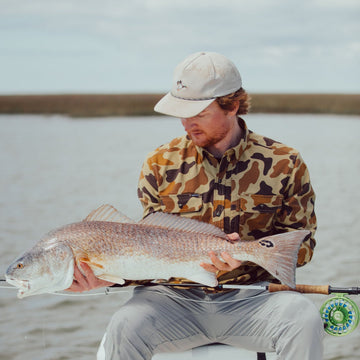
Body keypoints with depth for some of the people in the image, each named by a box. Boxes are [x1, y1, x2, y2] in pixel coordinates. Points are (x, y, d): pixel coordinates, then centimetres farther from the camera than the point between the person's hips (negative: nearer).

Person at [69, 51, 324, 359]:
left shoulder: (284, 164, 1)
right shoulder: (160, 163, 6)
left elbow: (302, 244, 5)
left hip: (250, 298, -1)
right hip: (175, 297, 1)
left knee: (304, 320, -32)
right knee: (124, 328, -30)